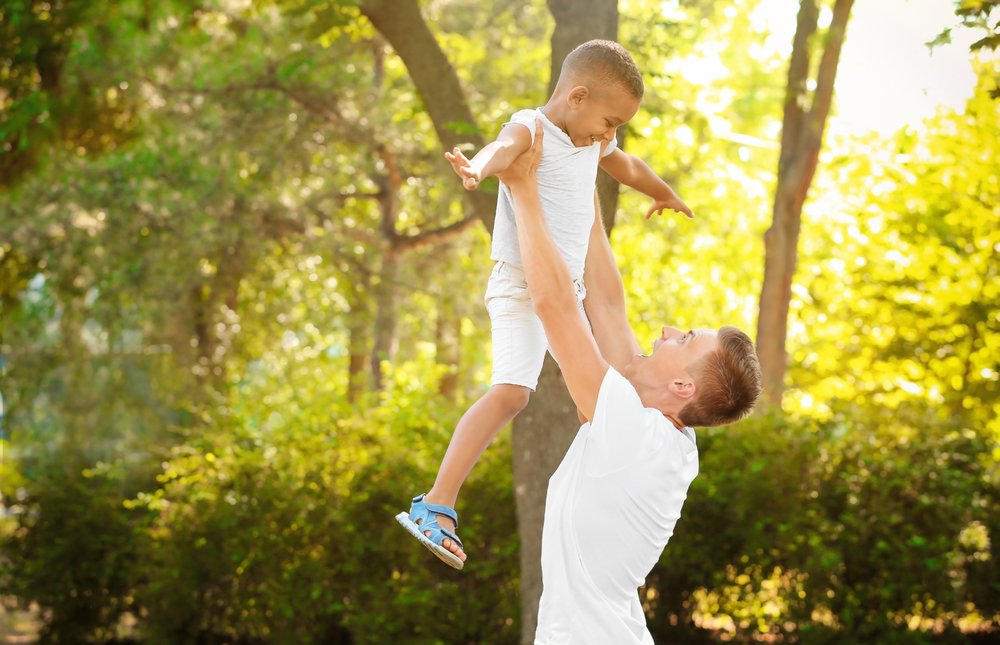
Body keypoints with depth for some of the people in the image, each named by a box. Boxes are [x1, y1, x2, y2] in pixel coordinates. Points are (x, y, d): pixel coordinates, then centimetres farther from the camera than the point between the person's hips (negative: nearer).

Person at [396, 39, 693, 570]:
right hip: (520, 287, -8)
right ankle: (437, 505, -27)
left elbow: (627, 167, 32)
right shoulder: (531, 130, -16)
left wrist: (664, 194, 51)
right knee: (511, 389, -25)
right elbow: (505, 148, -41)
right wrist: (478, 167, -65)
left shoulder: (592, 143, 9)